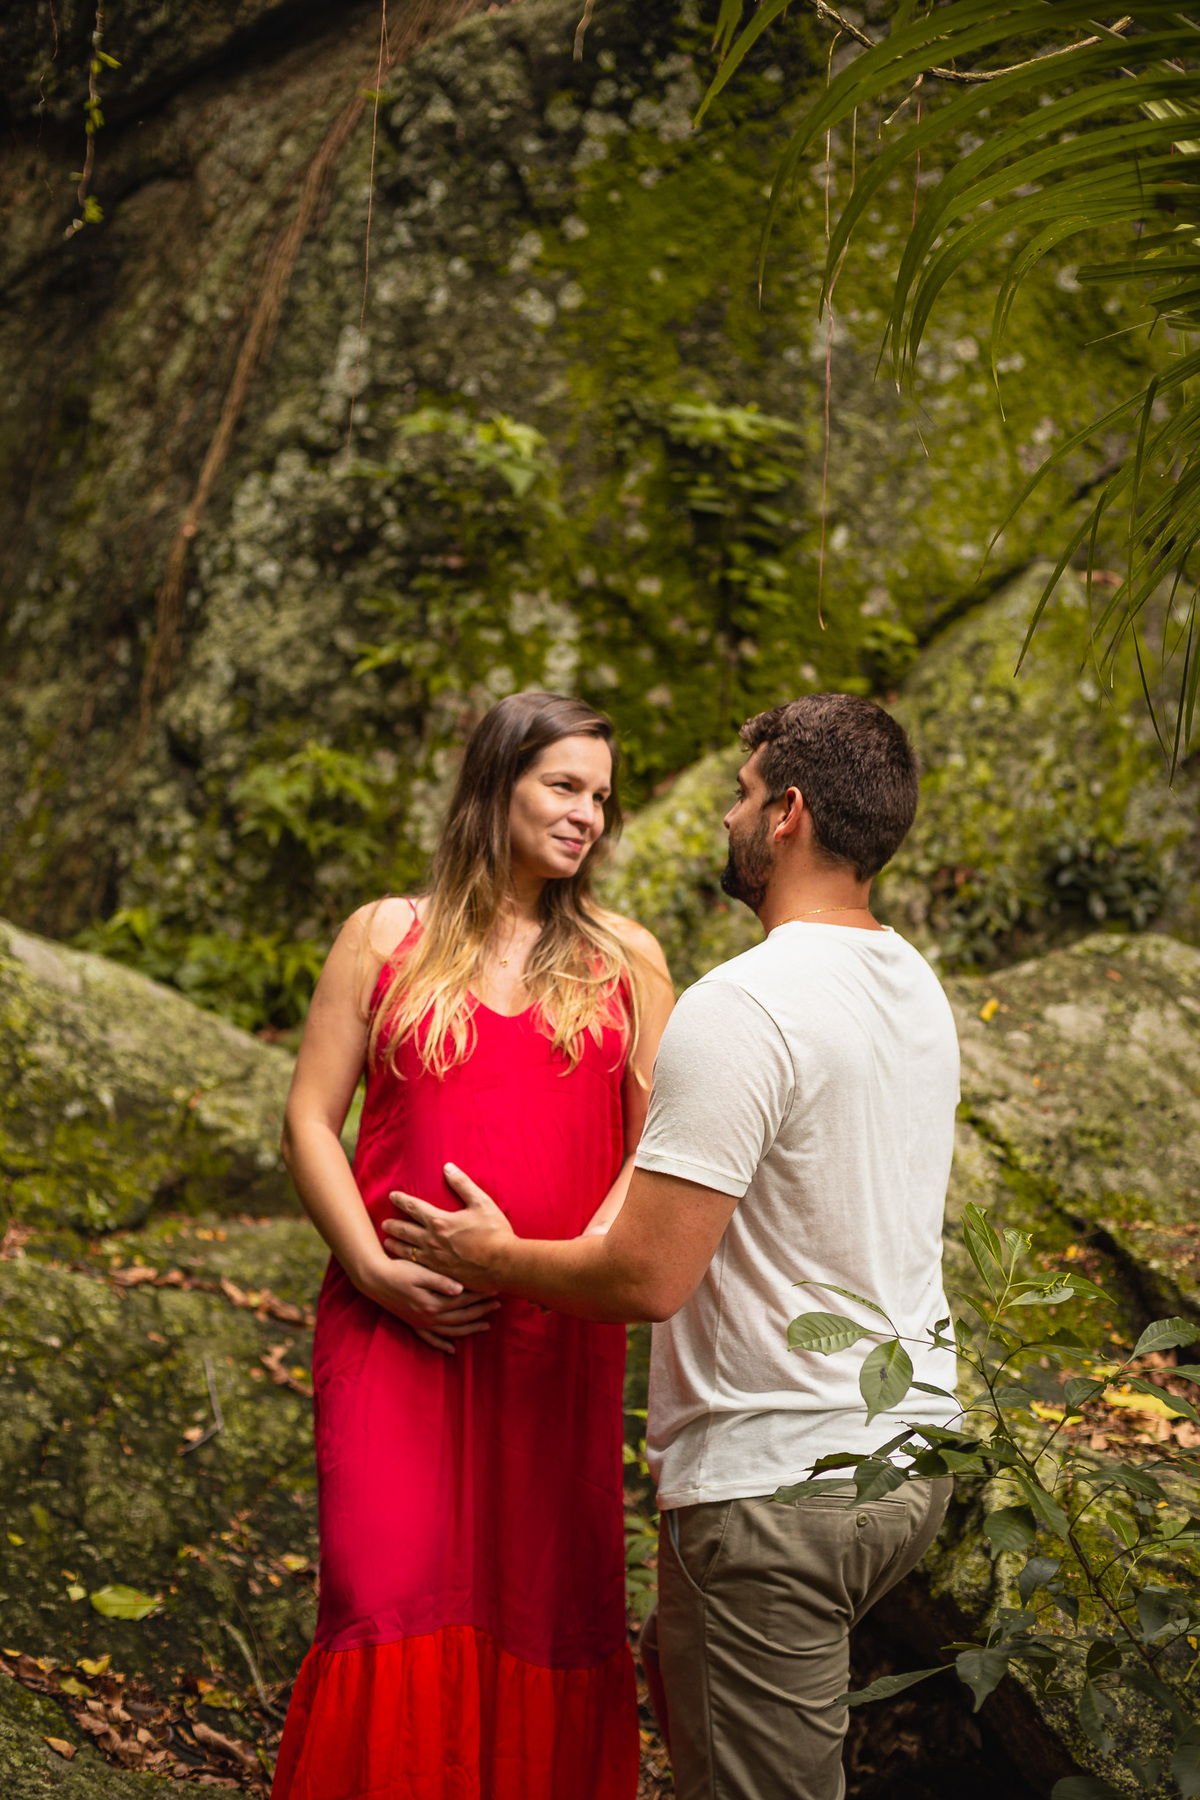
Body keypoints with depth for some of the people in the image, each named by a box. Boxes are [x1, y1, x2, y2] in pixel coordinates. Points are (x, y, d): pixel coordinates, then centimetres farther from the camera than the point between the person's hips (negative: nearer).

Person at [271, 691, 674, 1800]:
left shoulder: (627, 959, 11)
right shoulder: (387, 938, 7)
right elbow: (310, 1121, 4)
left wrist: (594, 1251, -11)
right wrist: (377, 1269, -8)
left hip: (557, 1337, 1)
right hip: (399, 1324, -1)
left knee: (546, 1604, 5)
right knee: (393, 1596, -6)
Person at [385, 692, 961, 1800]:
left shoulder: (741, 1011, -21)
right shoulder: (920, 991, 8)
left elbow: (649, 1279, -22)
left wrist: (491, 1258, -4)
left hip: (775, 1488, -9)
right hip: (910, 1457, 9)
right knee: (682, 1665, 27)